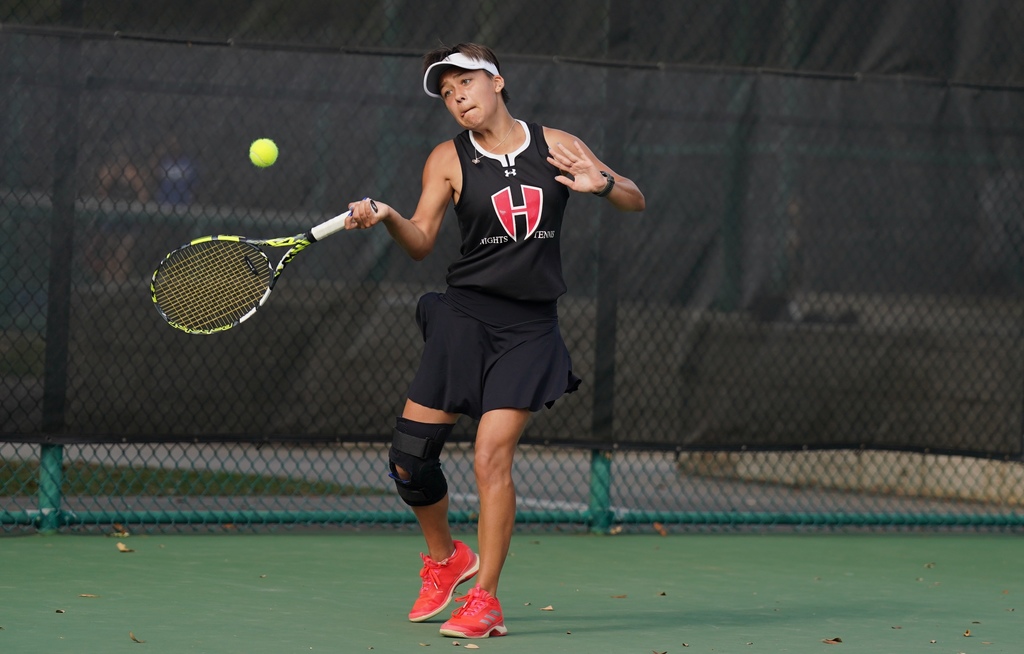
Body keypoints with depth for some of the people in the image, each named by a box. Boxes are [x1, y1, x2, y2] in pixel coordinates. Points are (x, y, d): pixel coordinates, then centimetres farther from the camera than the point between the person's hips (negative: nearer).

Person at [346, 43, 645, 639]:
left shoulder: (555, 145, 4)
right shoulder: (449, 160, 3)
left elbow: (636, 201, 8)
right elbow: (421, 242, -6)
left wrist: (601, 183, -13)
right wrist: (386, 216, -26)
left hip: (530, 327, -1)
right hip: (466, 316, 2)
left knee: (492, 457, -13)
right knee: (410, 456, -2)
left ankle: (484, 602, -5)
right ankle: (445, 558, 26)